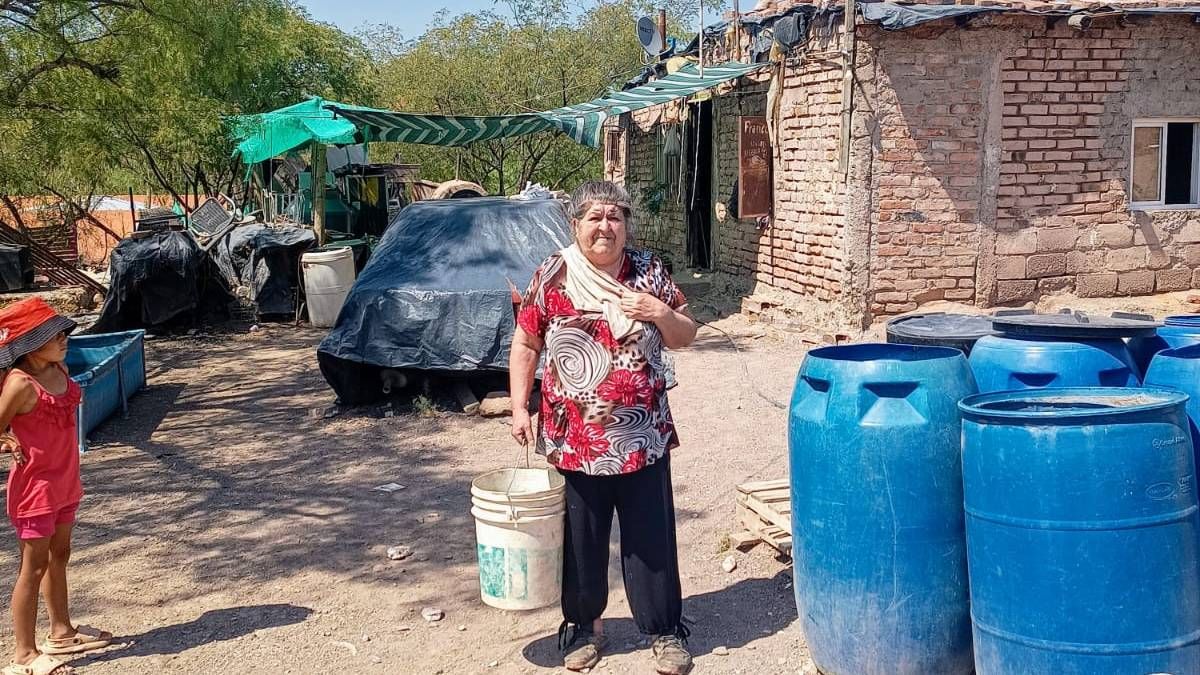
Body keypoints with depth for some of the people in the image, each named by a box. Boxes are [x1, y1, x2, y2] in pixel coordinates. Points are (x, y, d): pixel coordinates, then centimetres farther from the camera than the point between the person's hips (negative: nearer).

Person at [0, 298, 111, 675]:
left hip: (64, 481, 8)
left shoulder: (60, 368, 2)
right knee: (34, 566, 0)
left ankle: (62, 633, 37)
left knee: (59, 556, 21)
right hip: (36, 486, -8)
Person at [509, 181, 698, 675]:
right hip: (574, 442, 0)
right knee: (580, 539, 12)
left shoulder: (648, 272, 0)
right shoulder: (552, 276, -3)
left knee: (652, 538, 8)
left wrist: (660, 311, -14)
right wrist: (519, 408, -4)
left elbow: (685, 338, 6)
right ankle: (583, 624, 31)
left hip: (643, 439, 1)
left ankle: (666, 629, 24)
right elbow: (525, 344, 3)